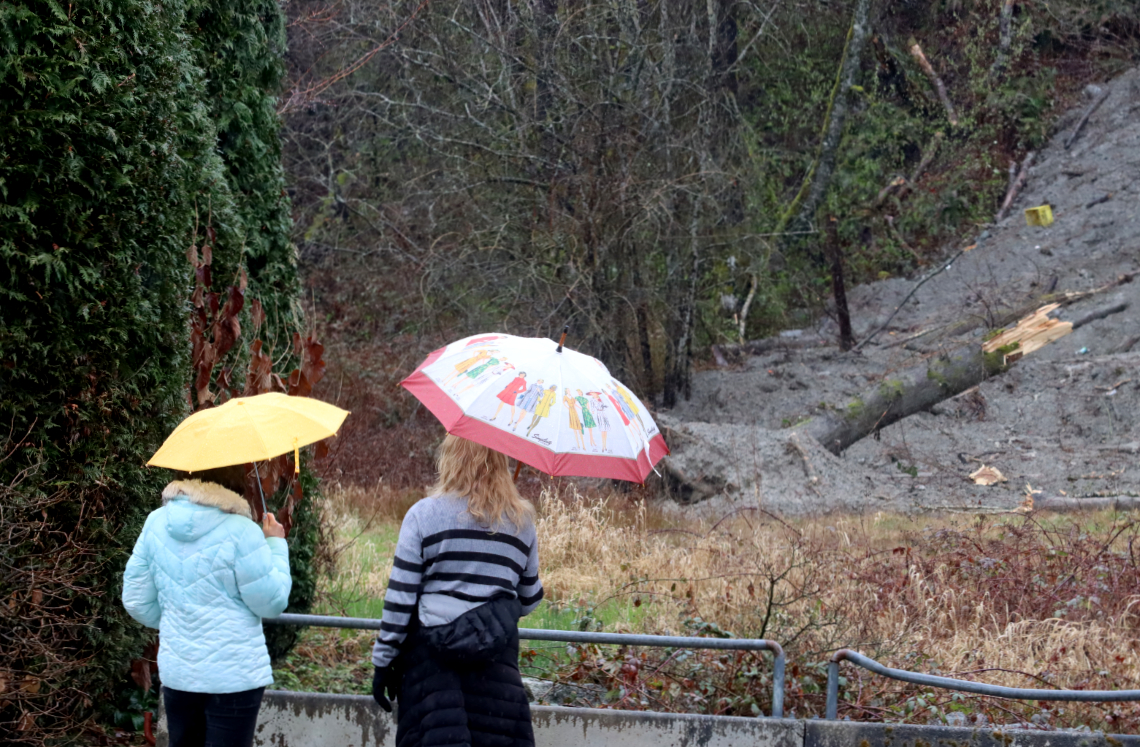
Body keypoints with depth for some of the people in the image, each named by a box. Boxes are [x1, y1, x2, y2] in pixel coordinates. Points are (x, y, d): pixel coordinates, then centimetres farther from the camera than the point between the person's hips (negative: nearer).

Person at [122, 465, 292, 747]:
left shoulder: (156, 524, 0)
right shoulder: (240, 532, -17)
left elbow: (137, 601, 6)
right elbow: (271, 602, -10)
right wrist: (276, 545, 2)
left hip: (176, 672, 5)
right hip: (233, 677, -5)